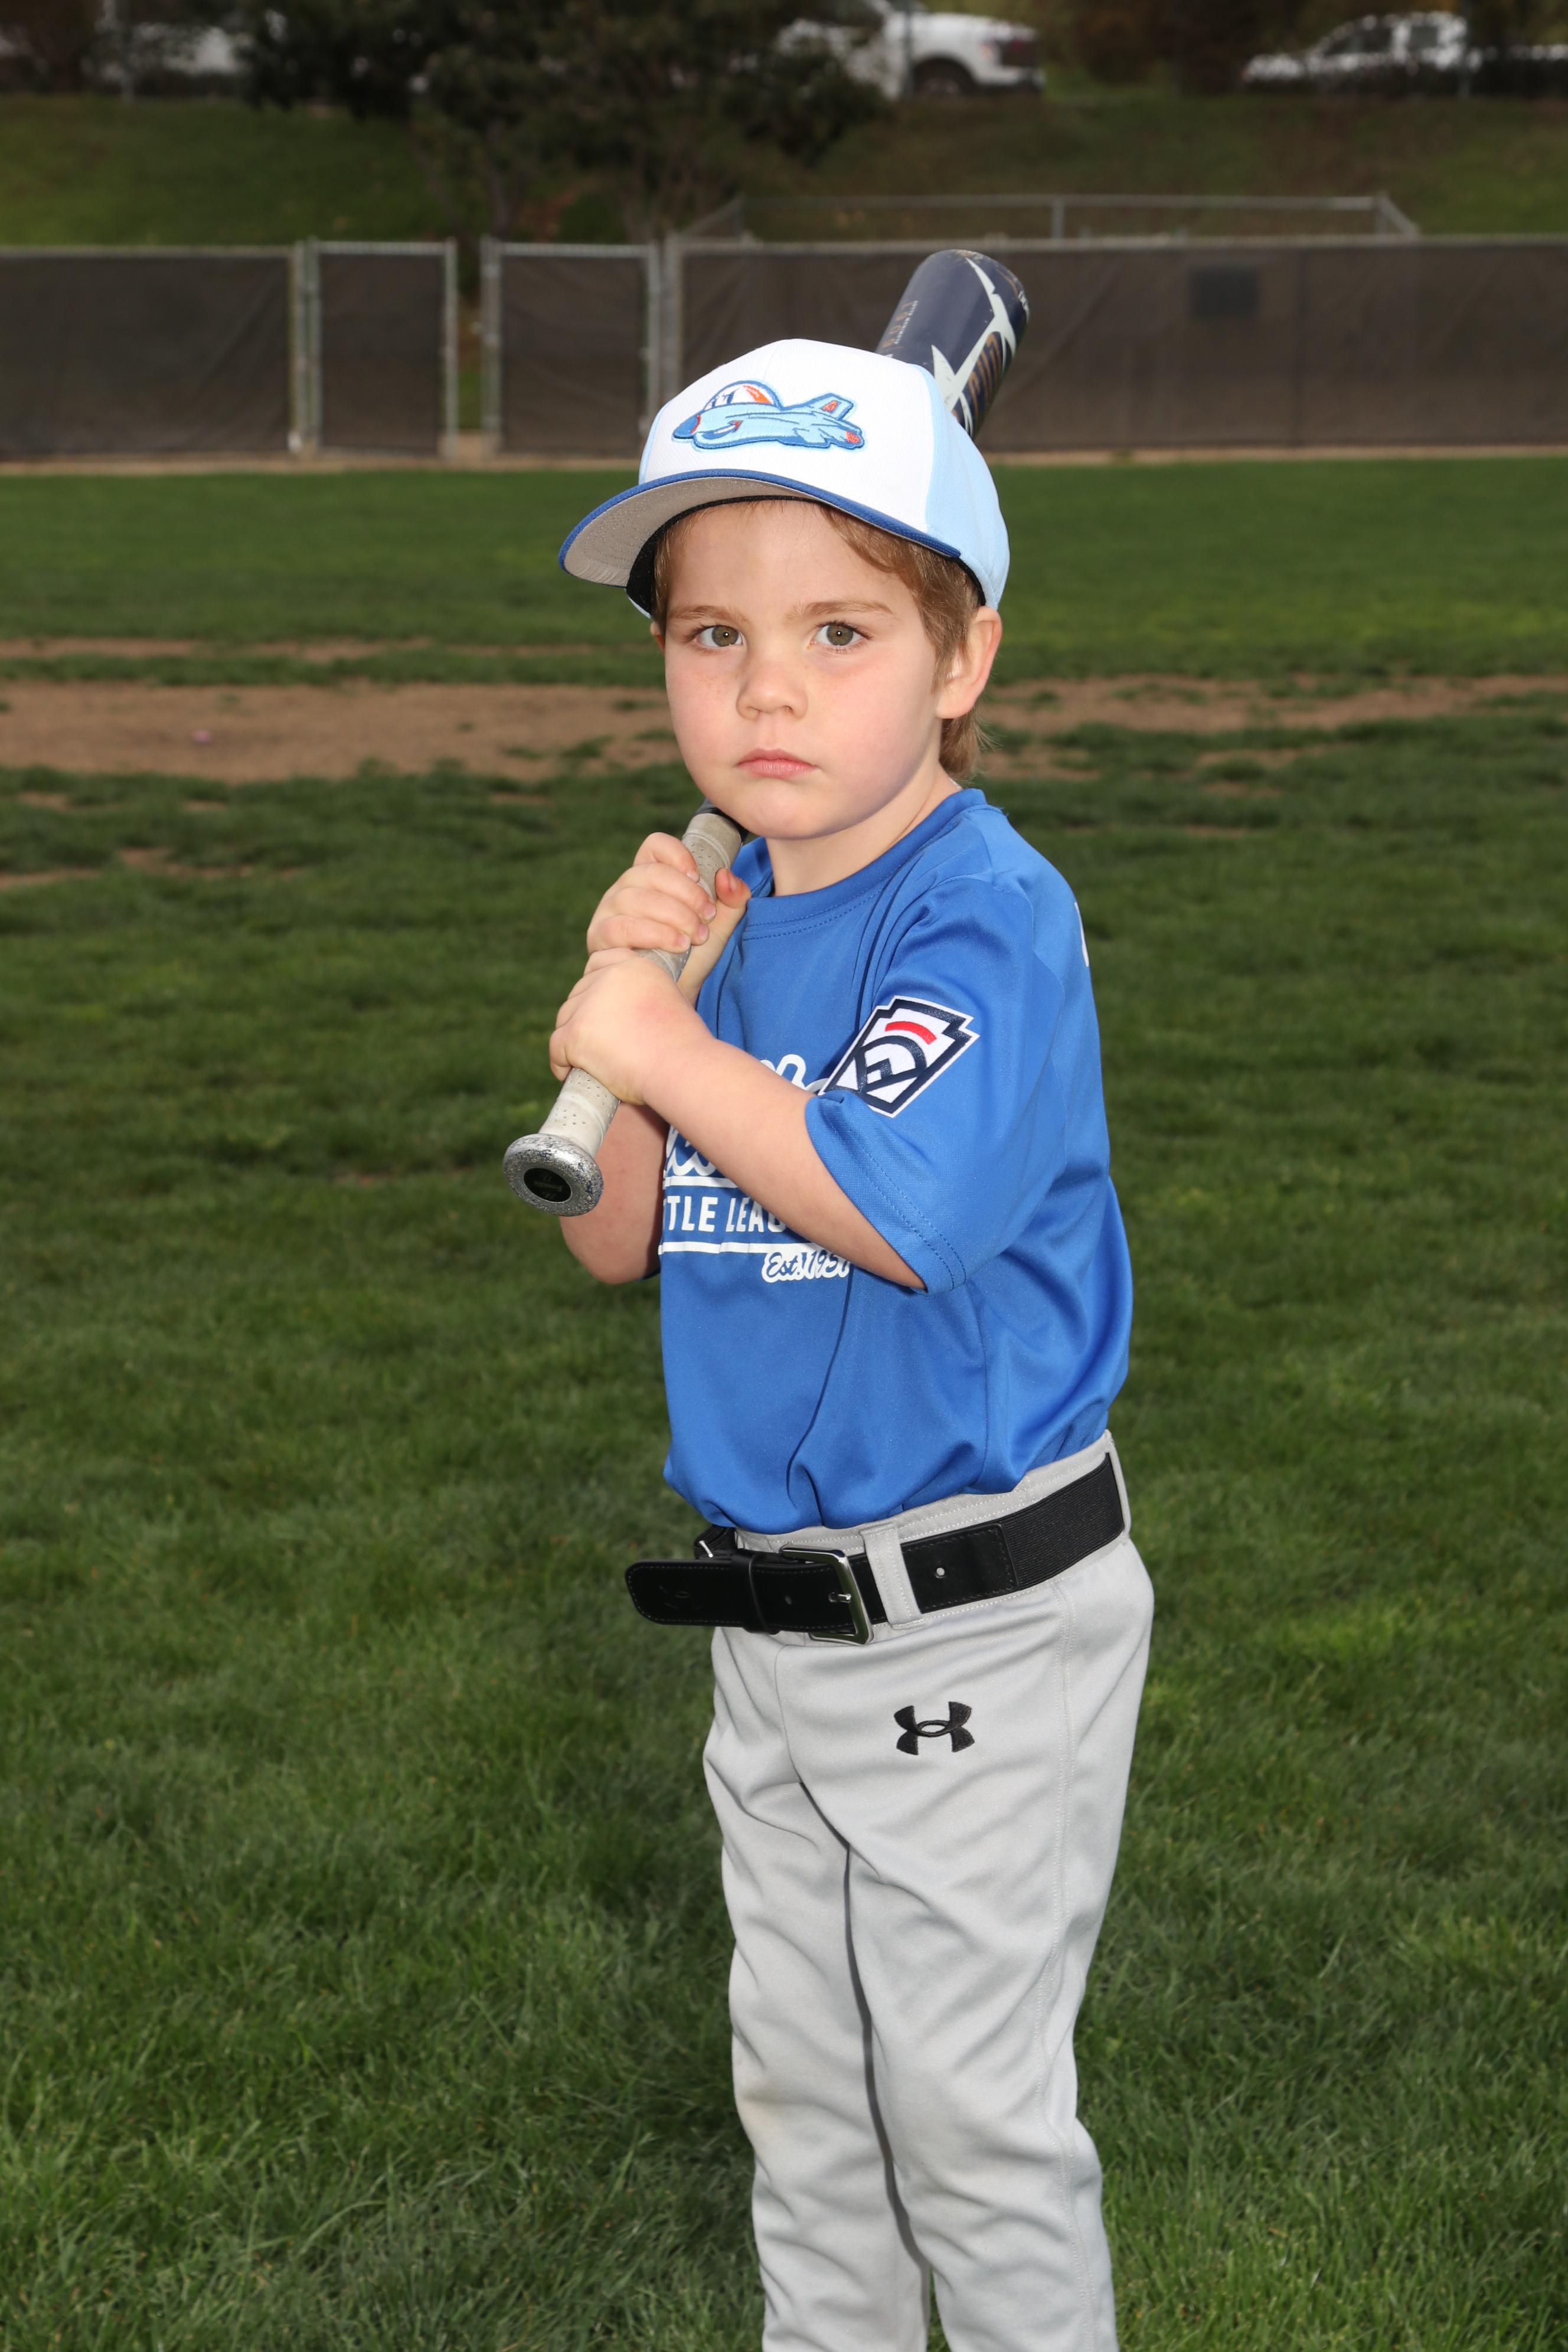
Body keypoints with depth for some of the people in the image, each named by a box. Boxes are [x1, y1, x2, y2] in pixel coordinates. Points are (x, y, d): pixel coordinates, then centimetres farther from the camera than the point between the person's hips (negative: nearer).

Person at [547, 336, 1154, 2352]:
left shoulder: (988, 912, -18)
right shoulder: (720, 916, 5)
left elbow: (908, 1203, -32)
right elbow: (612, 1243, 4)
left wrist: (669, 1047, -23)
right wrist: (631, 990, -10)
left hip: (974, 1618, -7)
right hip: (769, 1614, 8)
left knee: (967, 2103, 5)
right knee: (800, 2084, 21)